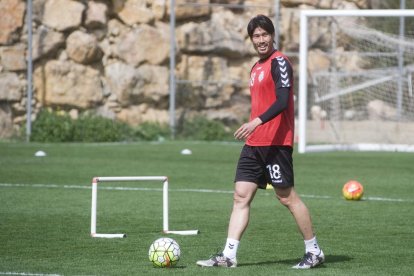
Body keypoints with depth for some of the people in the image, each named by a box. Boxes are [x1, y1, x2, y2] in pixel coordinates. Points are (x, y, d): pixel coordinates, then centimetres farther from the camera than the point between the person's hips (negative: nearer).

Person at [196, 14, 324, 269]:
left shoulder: (279, 62, -10)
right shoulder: (256, 67, 18)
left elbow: (282, 102, -21)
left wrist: (257, 122, -32)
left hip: (275, 142, -9)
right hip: (254, 143, 9)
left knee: (287, 196, -3)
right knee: (241, 196, 1)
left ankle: (314, 251, 9)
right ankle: (228, 255, -2)